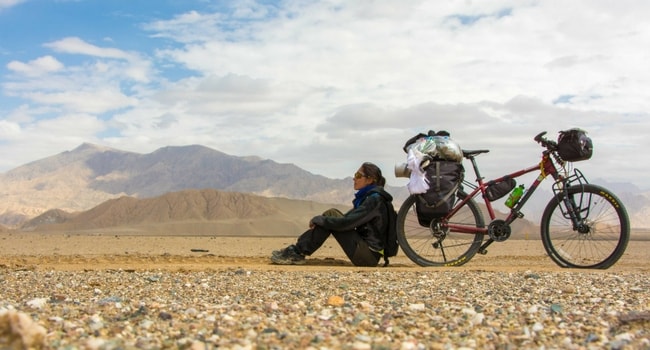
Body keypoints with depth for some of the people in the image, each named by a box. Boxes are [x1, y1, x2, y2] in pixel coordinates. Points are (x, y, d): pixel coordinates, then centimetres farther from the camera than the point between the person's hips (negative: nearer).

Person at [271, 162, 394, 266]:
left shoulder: (374, 199, -15)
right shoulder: (366, 196, 15)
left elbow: (347, 222, -23)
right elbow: (348, 219, 15)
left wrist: (317, 219, -13)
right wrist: (319, 220, 0)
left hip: (369, 255, -9)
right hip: (366, 252, 9)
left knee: (331, 216, -14)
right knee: (331, 215, 0)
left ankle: (297, 253, -11)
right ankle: (297, 249, -4)